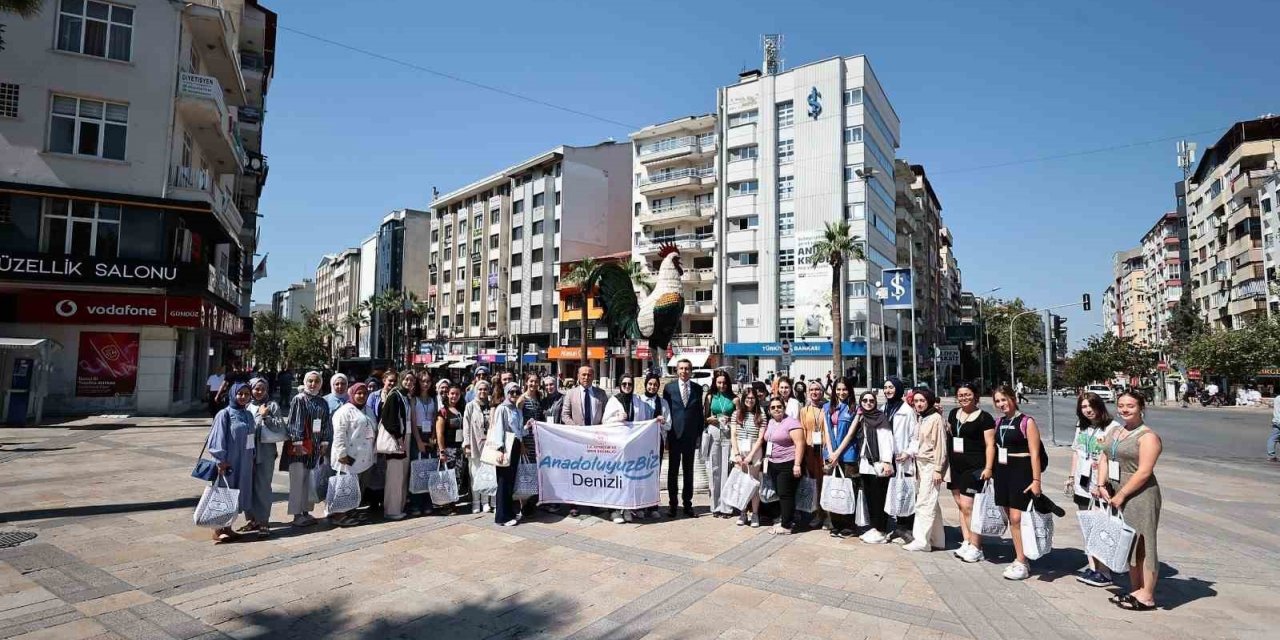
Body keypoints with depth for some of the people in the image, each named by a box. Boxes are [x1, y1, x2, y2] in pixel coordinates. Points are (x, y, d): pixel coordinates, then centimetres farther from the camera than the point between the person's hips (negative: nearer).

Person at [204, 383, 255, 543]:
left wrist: (252, 458, 12)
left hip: (244, 463, 6)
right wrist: (221, 460, -16)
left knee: (237, 494, 10)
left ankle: (227, 528, 19)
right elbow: (217, 439, -12)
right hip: (228, 462, -6)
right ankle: (218, 530, 9)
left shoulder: (248, 414, 10)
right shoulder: (225, 414, -9)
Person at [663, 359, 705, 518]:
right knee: (673, 470, 5)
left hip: (691, 435, 2)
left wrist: (699, 433, 2)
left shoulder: (697, 388, 5)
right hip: (674, 434, -2)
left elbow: (699, 412, 7)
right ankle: (672, 504, 14)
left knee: (689, 471, 9)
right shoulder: (669, 387, 0)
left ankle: (687, 505, 16)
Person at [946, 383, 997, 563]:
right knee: (960, 505, 10)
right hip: (956, 467, 7)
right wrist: (946, 460, 17)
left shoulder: (984, 417, -6)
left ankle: (976, 548, 1)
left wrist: (988, 467, -16)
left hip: (974, 468, -7)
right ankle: (966, 542, 19)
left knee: (968, 506, -9)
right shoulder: (953, 414, 12)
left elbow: (990, 444, -9)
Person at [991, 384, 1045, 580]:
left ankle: (1022, 564, 1)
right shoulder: (999, 422, 11)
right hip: (1002, 471, 7)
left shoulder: (1026, 422, -9)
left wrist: (1036, 480, -16)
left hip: (1021, 471, -7)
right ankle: (1019, 558, 21)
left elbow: (1035, 454, -12)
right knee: (1011, 518, 11)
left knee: (1017, 518, -8)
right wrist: (992, 472, 15)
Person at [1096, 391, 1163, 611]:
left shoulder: (1148, 436, -12)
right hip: (1116, 495, 8)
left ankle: (1147, 596, 10)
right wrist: (1102, 485, -3)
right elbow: (1104, 458, 11)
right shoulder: (1113, 432, 13)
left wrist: (1121, 494, -17)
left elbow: (1144, 472, -17)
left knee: (1143, 545, 0)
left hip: (1140, 496, -8)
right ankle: (1135, 591, 25)